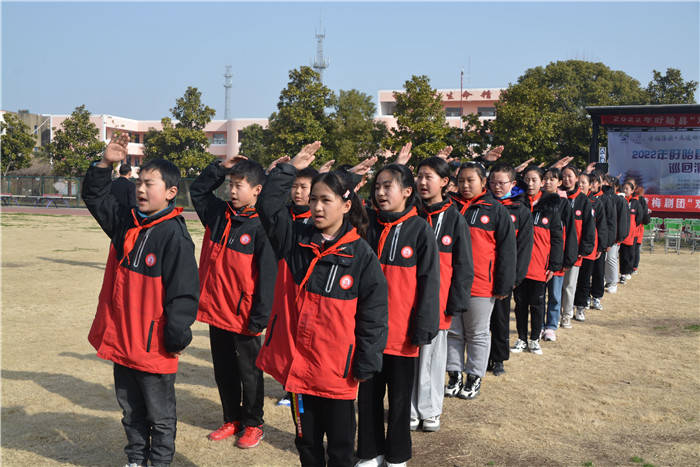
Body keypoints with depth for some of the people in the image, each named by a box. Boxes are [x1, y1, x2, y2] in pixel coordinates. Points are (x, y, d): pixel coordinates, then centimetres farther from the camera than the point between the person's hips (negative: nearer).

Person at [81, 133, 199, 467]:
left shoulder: (174, 235, -18)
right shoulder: (125, 222, 4)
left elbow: (183, 291, -18)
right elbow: (94, 196, 17)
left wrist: (176, 336, -17)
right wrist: (105, 164, 2)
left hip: (153, 348, -7)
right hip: (121, 341, 7)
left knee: (160, 416, 11)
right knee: (130, 410, 22)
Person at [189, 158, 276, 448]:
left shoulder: (262, 227, -14)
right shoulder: (218, 214, 4)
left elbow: (267, 277, -16)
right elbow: (197, 190, 21)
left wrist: (259, 319, -17)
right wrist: (221, 168, 5)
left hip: (243, 317, -6)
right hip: (215, 310, 6)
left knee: (249, 372, 10)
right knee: (223, 370, 17)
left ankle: (253, 424, 25)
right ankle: (232, 419, 32)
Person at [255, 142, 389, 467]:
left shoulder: (361, 255, -9)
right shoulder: (295, 240, 2)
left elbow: (374, 314, -7)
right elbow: (268, 206, -4)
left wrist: (366, 365, -8)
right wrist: (289, 169, -9)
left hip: (337, 369, -3)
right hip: (296, 363, 3)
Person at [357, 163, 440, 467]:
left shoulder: (421, 230, -7)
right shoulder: (369, 225, 4)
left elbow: (429, 282, -8)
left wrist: (423, 328, -12)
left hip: (402, 331, -3)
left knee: (399, 397, 10)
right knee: (368, 394, 12)